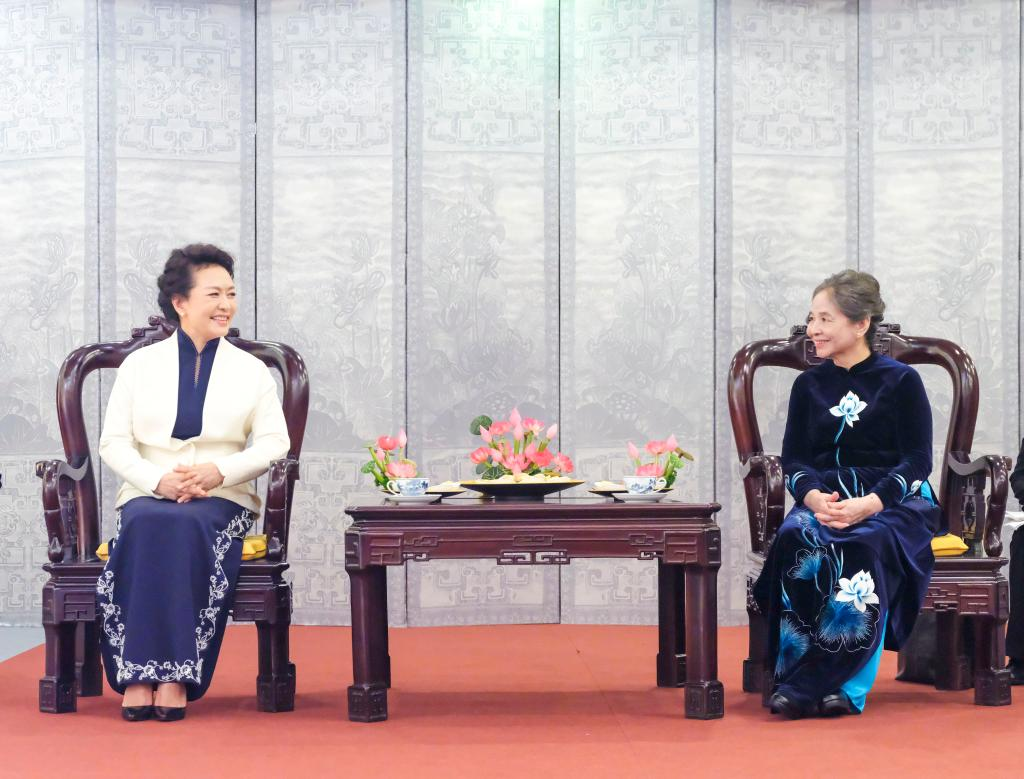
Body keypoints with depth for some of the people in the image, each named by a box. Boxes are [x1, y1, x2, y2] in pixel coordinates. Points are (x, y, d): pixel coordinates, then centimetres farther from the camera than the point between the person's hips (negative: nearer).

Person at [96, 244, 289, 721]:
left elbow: (275, 442, 3)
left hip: (221, 500, 0)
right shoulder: (140, 365, 12)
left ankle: (175, 676, -34)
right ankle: (137, 674, -34)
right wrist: (158, 481, -14)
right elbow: (114, 442, 5)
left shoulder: (251, 371, 12)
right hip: (147, 495, 1)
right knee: (147, 525, -35)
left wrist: (220, 471, -15)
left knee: (188, 526, -35)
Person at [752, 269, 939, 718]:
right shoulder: (809, 385, 15)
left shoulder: (901, 381, 3)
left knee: (864, 546, -37)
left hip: (892, 502, -3)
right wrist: (814, 498, -13)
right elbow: (793, 460, 10)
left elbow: (917, 461, -3)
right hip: (824, 498, 3)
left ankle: (807, 684, -33)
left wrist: (868, 504, -20)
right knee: (797, 539, -33)